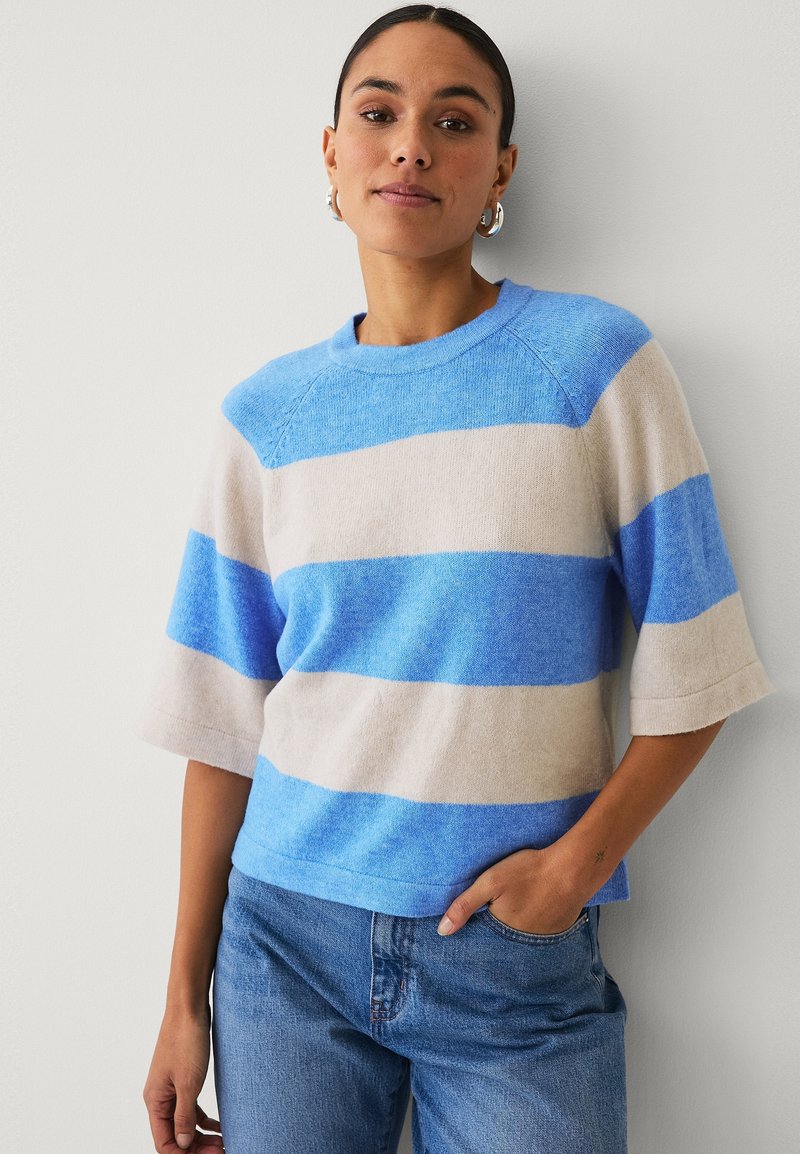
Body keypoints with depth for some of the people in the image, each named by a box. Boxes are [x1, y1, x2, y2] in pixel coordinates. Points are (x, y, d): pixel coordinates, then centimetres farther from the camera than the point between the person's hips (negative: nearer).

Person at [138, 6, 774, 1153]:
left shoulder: (598, 361, -5)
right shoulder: (265, 415, 1)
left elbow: (689, 672, -3)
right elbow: (223, 722, 3)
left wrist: (579, 858, -13)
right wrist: (185, 996, 5)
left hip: (521, 966, -2)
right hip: (289, 939, 2)